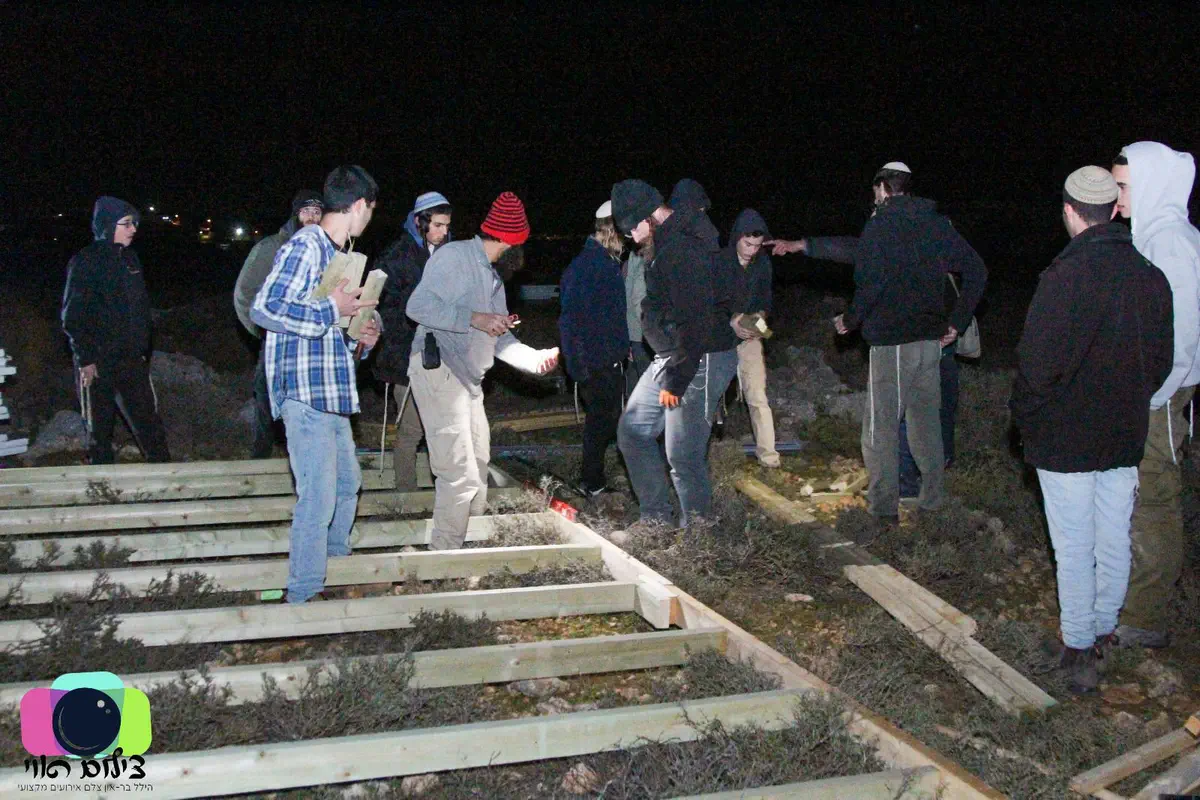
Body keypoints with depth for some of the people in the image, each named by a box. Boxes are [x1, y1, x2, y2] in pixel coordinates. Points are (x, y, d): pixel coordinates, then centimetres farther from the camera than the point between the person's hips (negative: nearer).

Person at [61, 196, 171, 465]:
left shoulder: (130, 259, 8)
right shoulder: (85, 262, -10)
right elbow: (73, 317, -12)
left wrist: (143, 350, 12)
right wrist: (85, 359, -15)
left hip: (132, 361, 5)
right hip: (98, 363, -5)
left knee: (149, 423, 5)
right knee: (100, 429, 7)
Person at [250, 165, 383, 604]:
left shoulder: (337, 252, 18)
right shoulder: (305, 247, -12)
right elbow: (263, 308, -22)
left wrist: (361, 337, 6)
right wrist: (333, 310, -19)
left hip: (331, 395, 10)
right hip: (305, 392, -10)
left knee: (347, 483, 21)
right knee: (318, 498, -8)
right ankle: (305, 597, 2)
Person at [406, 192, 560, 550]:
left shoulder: (494, 278, 21)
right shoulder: (454, 256, -8)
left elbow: (501, 341, 21)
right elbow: (418, 306, -20)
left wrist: (537, 359, 5)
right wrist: (475, 319, -22)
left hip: (468, 379, 10)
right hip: (438, 370, -10)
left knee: (477, 470, 15)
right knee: (460, 473, -11)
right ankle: (444, 556, -2)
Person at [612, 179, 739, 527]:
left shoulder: (682, 248, -22)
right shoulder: (670, 241, 11)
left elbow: (695, 323, -26)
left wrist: (674, 380, -21)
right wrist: (668, 372, 18)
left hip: (700, 361, -11)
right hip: (670, 357, 11)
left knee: (683, 456, -5)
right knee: (633, 432, 16)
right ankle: (655, 519, 25)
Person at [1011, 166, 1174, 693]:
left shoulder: (1064, 277, -20)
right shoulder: (1152, 277, 0)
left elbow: (1037, 365, -19)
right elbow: (1161, 361, 8)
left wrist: (1026, 418, -2)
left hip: (1065, 437, -5)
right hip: (1125, 436, 6)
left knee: (1074, 549, 3)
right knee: (1114, 541, 17)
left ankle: (1078, 650, 11)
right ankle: (1103, 633, 32)